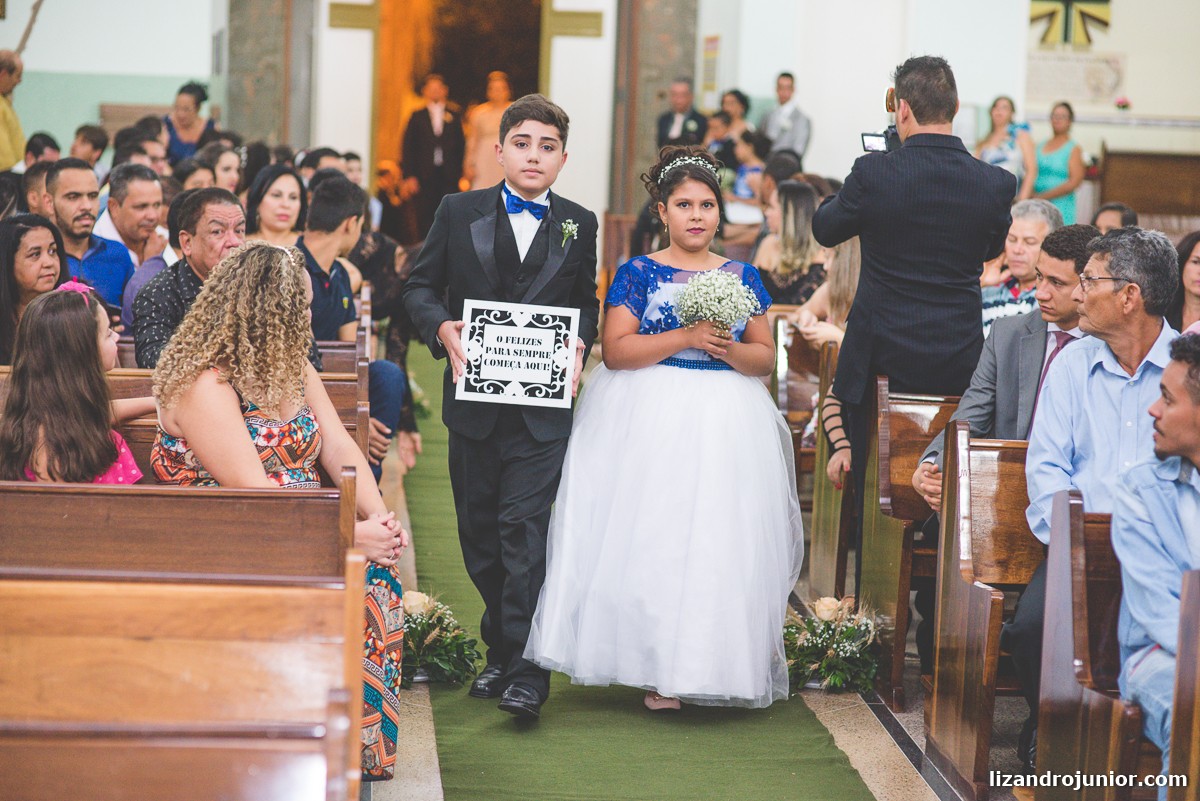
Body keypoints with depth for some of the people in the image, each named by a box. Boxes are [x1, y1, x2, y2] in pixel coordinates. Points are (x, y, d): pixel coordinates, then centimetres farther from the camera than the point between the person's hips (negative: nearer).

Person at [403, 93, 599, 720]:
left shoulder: (579, 225, 7)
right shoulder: (458, 212, 5)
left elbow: (587, 302, 15)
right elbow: (420, 286, 8)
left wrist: (579, 345, -5)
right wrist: (442, 328, -11)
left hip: (544, 407, -2)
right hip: (475, 402, 2)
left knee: (524, 527, -12)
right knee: (480, 533, 10)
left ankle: (526, 669, -11)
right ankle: (500, 652, 26)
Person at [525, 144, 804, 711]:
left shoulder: (742, 277, 11)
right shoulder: (638, 273, 3)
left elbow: (766, 357, 10)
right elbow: (614, 350, -7)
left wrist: (729, 349, -11)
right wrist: (685, 337, -16)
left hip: (724, 426, 2)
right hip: (650, 423, -2)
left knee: (718, 540, -1)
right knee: (650, 535, -7)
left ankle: (712, 666, 8)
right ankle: (659, 670, -1)